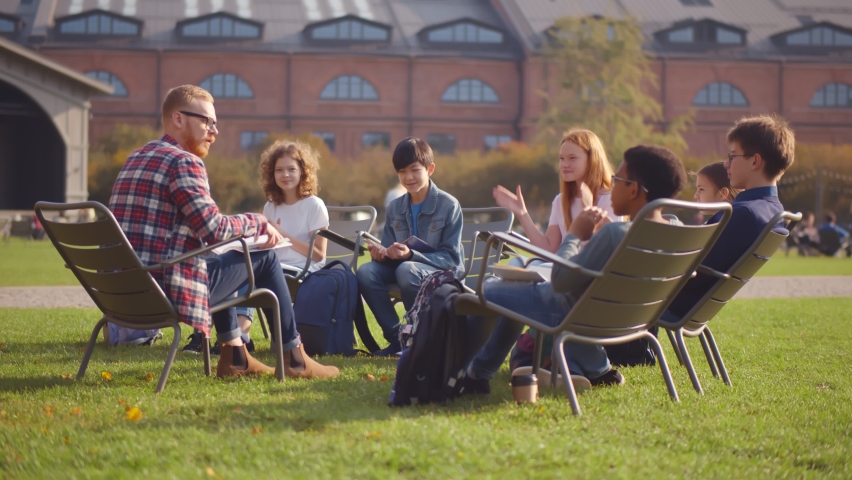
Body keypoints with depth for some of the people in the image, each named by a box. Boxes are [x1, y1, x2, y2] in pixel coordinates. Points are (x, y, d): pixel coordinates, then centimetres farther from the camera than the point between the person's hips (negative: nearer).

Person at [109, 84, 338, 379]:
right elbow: (214, 228, -19)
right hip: (165, 293, -9)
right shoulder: (184, 162, -11)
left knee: (220, 260, 34)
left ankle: (234, 354, 32)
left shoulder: (135, 159, 17)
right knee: (264, 257, 8)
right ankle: (294, 359, 16)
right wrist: (259, 223, -1)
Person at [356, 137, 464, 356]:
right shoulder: (394, 208, 7)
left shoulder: (449, 205, -9)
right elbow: (390, 254, 8)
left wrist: (410, 255, -29)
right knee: (366, 272, -22)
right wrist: (381, 253, -18)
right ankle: (397, 338, -13)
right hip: (404, 267, 5)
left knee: (406, 270, -36)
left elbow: (451, 258, -13)